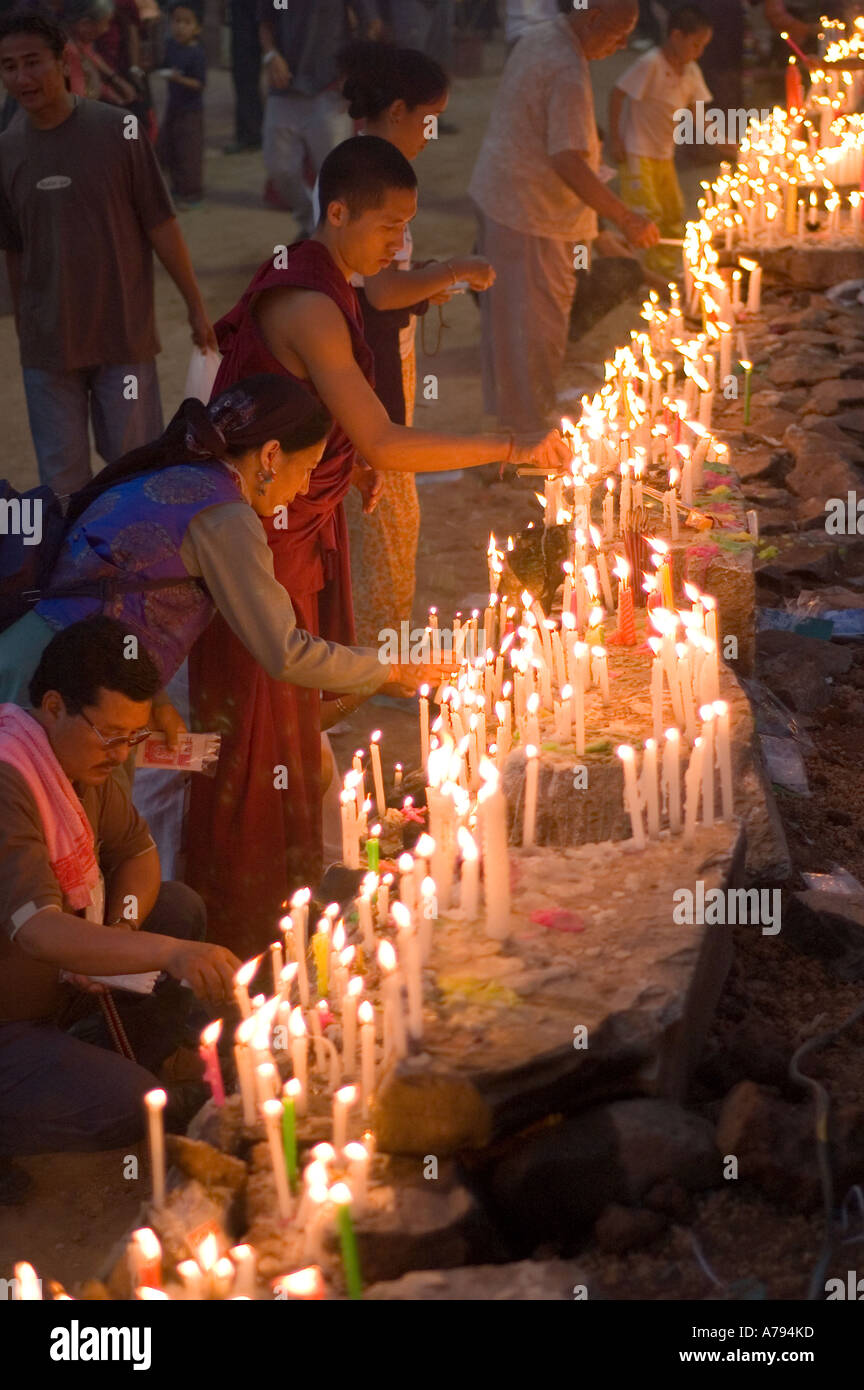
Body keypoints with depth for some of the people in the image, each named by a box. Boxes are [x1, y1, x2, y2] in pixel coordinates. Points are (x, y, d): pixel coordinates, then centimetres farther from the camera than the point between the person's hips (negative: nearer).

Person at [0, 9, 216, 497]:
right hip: (48, 346, 2)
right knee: (62, 481, 8)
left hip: (124, 336, -2)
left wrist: (196, 307, -1)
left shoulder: (118, 131, -9)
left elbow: (161, 227, -4)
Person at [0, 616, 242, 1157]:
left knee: (181, 907, 6)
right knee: (129, 1107, -26)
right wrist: (171, 953, -52)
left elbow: (138, 850, 15)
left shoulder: (87, 757, 1)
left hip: (55, 986, 10)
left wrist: (121, 930, -7)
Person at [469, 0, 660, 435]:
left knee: (505, 311, 20)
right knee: (538, 322, 1)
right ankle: (531, 426, 10)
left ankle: (503, 405, 34)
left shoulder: (538, 37, 6)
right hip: (532, 213, -10)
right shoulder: (568, 73, -26)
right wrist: (624, 218, -28)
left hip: (494, 195, 10)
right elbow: (567, 162, -31)